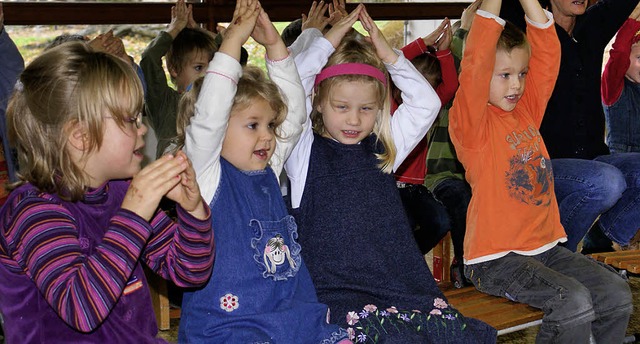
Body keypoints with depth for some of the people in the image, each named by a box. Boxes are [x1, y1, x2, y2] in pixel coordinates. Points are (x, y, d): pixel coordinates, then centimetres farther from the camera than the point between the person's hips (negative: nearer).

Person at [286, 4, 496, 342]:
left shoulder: (381, 150, 17)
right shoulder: (306, 153, 5)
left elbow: (426, 102, 13)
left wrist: (388, 54, 7)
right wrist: (327, 42, -1)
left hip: (408, 287, 5)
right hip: (343, 296, -4)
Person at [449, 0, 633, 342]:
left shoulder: (527, 109, 11)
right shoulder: (471, 123, -9)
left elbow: (547, 52, 4)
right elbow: (475, 67, -25)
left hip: (546, 246, 7)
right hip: (496, 259, -7)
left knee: (616, 293, -4)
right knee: (573, 301, -25)